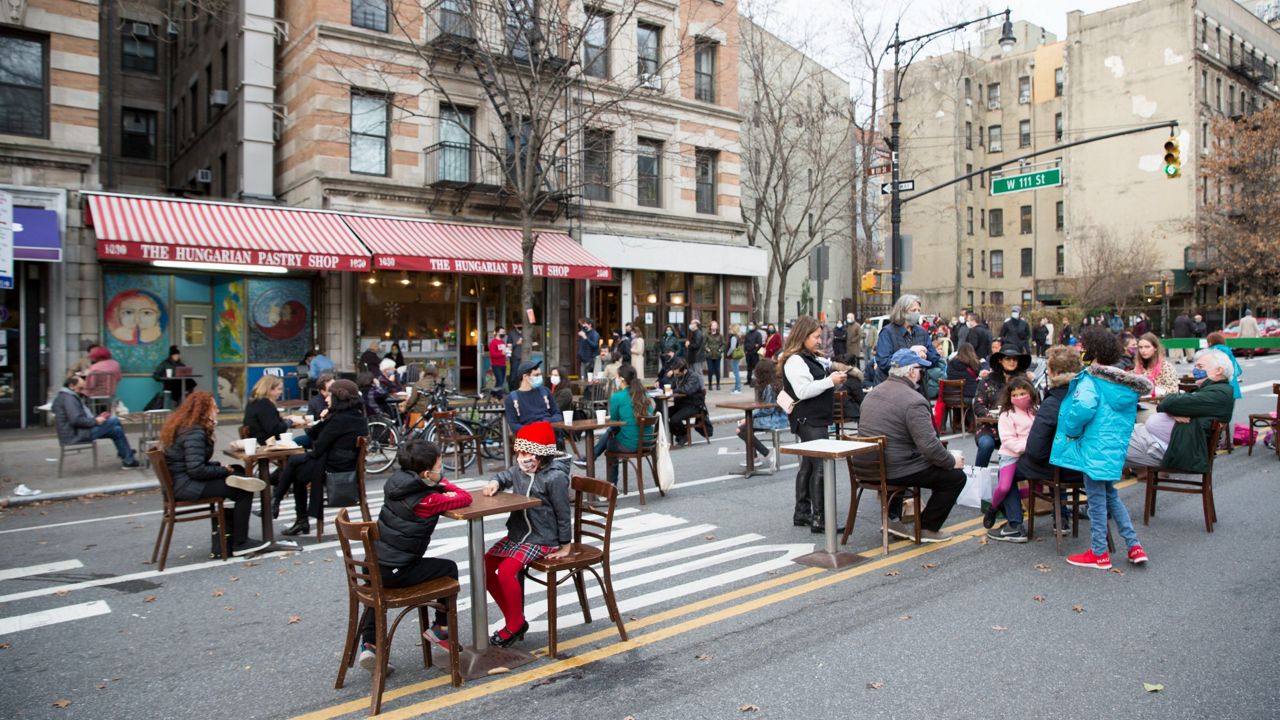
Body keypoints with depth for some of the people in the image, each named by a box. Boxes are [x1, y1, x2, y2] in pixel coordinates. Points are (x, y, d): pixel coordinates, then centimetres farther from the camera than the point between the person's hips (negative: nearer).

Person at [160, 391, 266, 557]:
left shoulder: (182, 425, 13)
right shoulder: (194, 432, -20)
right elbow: (196, 470, -28)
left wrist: (219, 466, 2)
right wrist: (224, 471, -13)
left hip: (179, 482, 11)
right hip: (186, 486, -11)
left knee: (239, 471, 14)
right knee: (244, 492, -13)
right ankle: (239, 543, -2)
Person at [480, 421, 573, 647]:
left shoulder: (555, 477, -20)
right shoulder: (519, 470, 1)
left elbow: (563, 513, -14)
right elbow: (504, 476, 23)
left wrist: (565, 547, -7)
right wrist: (494, 483, -2)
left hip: (541, 539, -8)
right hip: (516, 534, 8)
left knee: (506, 571, -24)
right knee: (486, 566, 0)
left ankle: (516, 625, -3)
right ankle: (513, 618, 12)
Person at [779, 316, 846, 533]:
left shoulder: (813, 358, 16)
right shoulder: (795, 360, -14)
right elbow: (803, 391, -23)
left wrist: (836, 380, 9)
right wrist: (830, 381, -20)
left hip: (818, 419, 10)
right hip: (808, 420, -10)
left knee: (808, 465, 13)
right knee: (820, 466, -12)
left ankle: (802, 513, 21)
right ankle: (819, 518, -10)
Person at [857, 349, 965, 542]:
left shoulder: (873, 393, 9)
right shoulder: (913, 400, -18)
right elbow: (929, 445, -22)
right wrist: (952, 461, -5)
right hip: (896, 470, -8)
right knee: (956, 476, 4)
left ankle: (892, 518, 30)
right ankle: (927, 529, 13)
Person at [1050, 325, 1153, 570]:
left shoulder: (1091, 380, -15)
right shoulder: (1126, 382, 10)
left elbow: (1083, 407, -31)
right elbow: (1130, 415, 17)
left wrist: (1072, 431, -15)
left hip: (1095, 448, -8)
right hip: (1117, 447, 8)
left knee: (1096, 499, 2)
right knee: (1111, 495, 22)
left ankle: (1099, 554, 12)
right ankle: (1135, 546, 22)